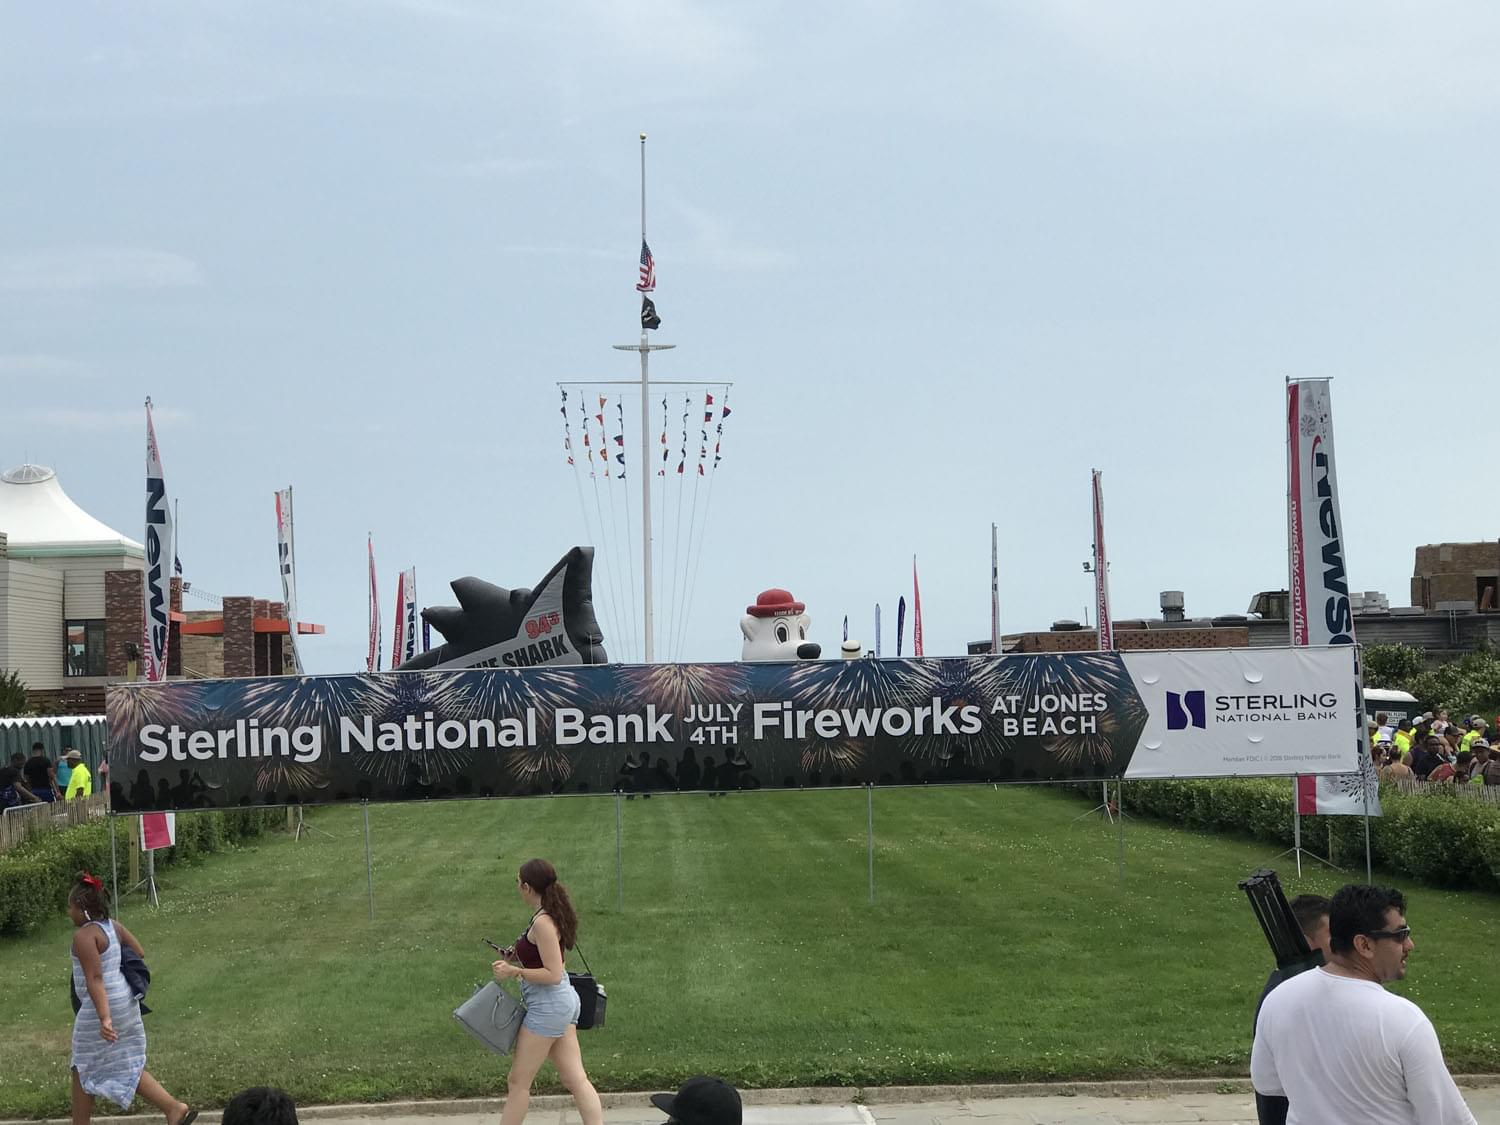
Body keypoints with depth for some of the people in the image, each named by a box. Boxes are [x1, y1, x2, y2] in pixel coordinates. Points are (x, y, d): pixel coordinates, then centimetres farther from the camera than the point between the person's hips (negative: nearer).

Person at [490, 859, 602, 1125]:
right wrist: (516, 953, 9)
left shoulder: (543, 922, -20)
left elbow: (553, 973, -22)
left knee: (518, 1082, 3)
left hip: (548, 1006, -10)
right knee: (576, 1079, 7)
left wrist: (513, 971, -19)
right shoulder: (551, 914, 8)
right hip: (562, 1002, 10)